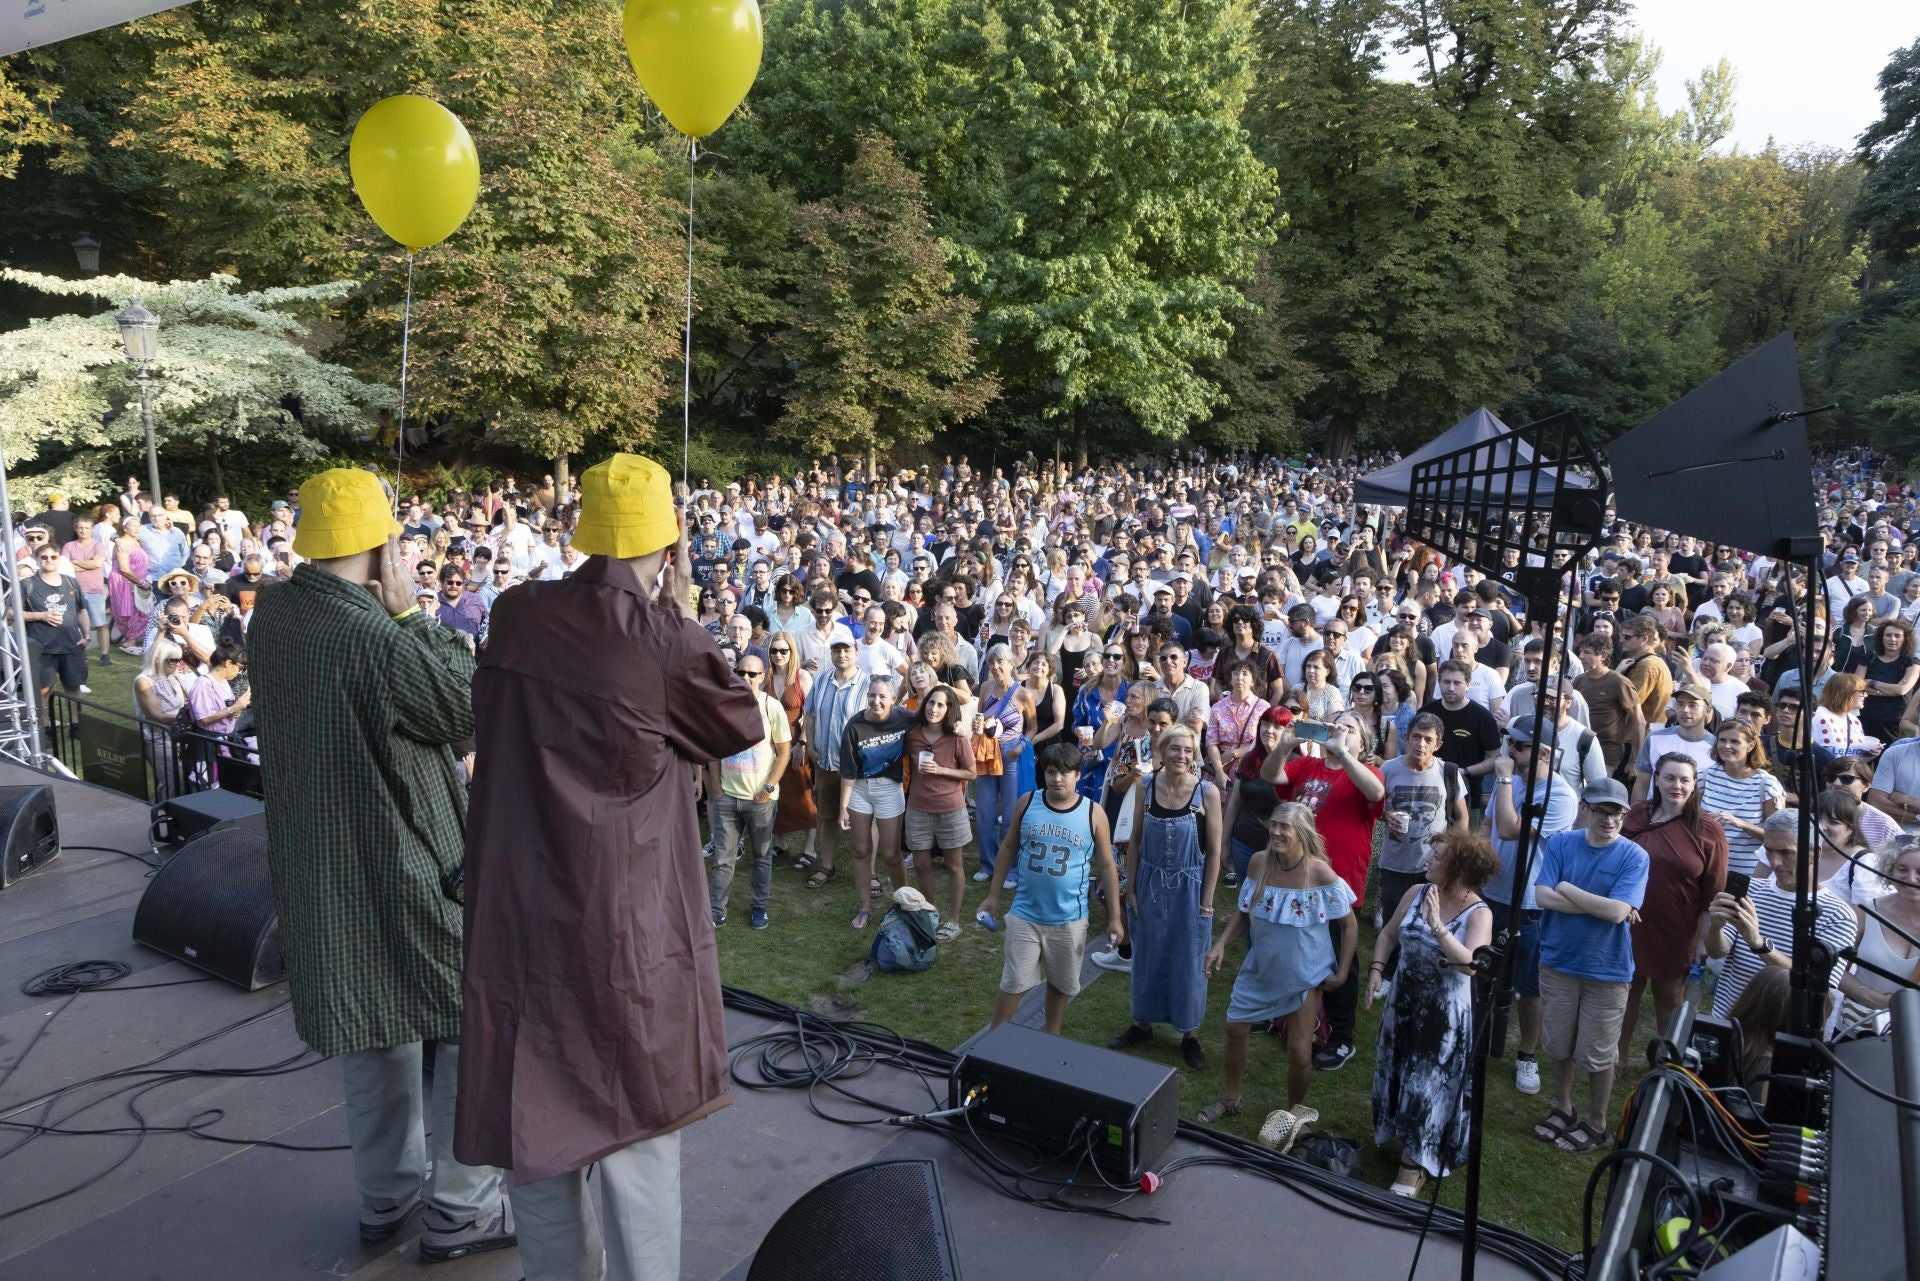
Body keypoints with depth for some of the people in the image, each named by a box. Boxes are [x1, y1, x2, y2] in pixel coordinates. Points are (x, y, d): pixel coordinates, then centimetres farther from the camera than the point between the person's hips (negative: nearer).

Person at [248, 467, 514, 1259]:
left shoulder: (271, 616, -2)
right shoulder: (379, 639, -26)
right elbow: (468, 708, -14)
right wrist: (410, 612, -12)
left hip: (315, 862, 8)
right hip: (401, 867, -8)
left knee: (373, 1029, 22)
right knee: (477, 1023, 9)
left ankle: (386, 1195, 38)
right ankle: (459, 1210, 18)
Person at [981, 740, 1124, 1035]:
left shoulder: (1093, 814, -8)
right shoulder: (1027, 803, -5)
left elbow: (1106, 867, -1)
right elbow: (1008, 849, 6)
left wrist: (1114, 917, 0)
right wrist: (993, 895, 7)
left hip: (1069, 920, 0)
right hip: (1025, 915, 0)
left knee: (1060, 985, 16)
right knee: (1012, 984, 4)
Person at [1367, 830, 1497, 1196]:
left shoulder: (1479, 914, -20)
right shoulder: (1416, 893, -5)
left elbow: (1471, 964, -33)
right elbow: (1388, 935, 6)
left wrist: (1437, 926, -39)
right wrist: (1377, 968, -7)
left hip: (1444, 1015, -5)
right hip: (1403, 1003, 5)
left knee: (1429, 1084, 5)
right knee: (1398, 1073, 19)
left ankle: (1415, 1164, 20)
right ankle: (1399, 1134, 43)